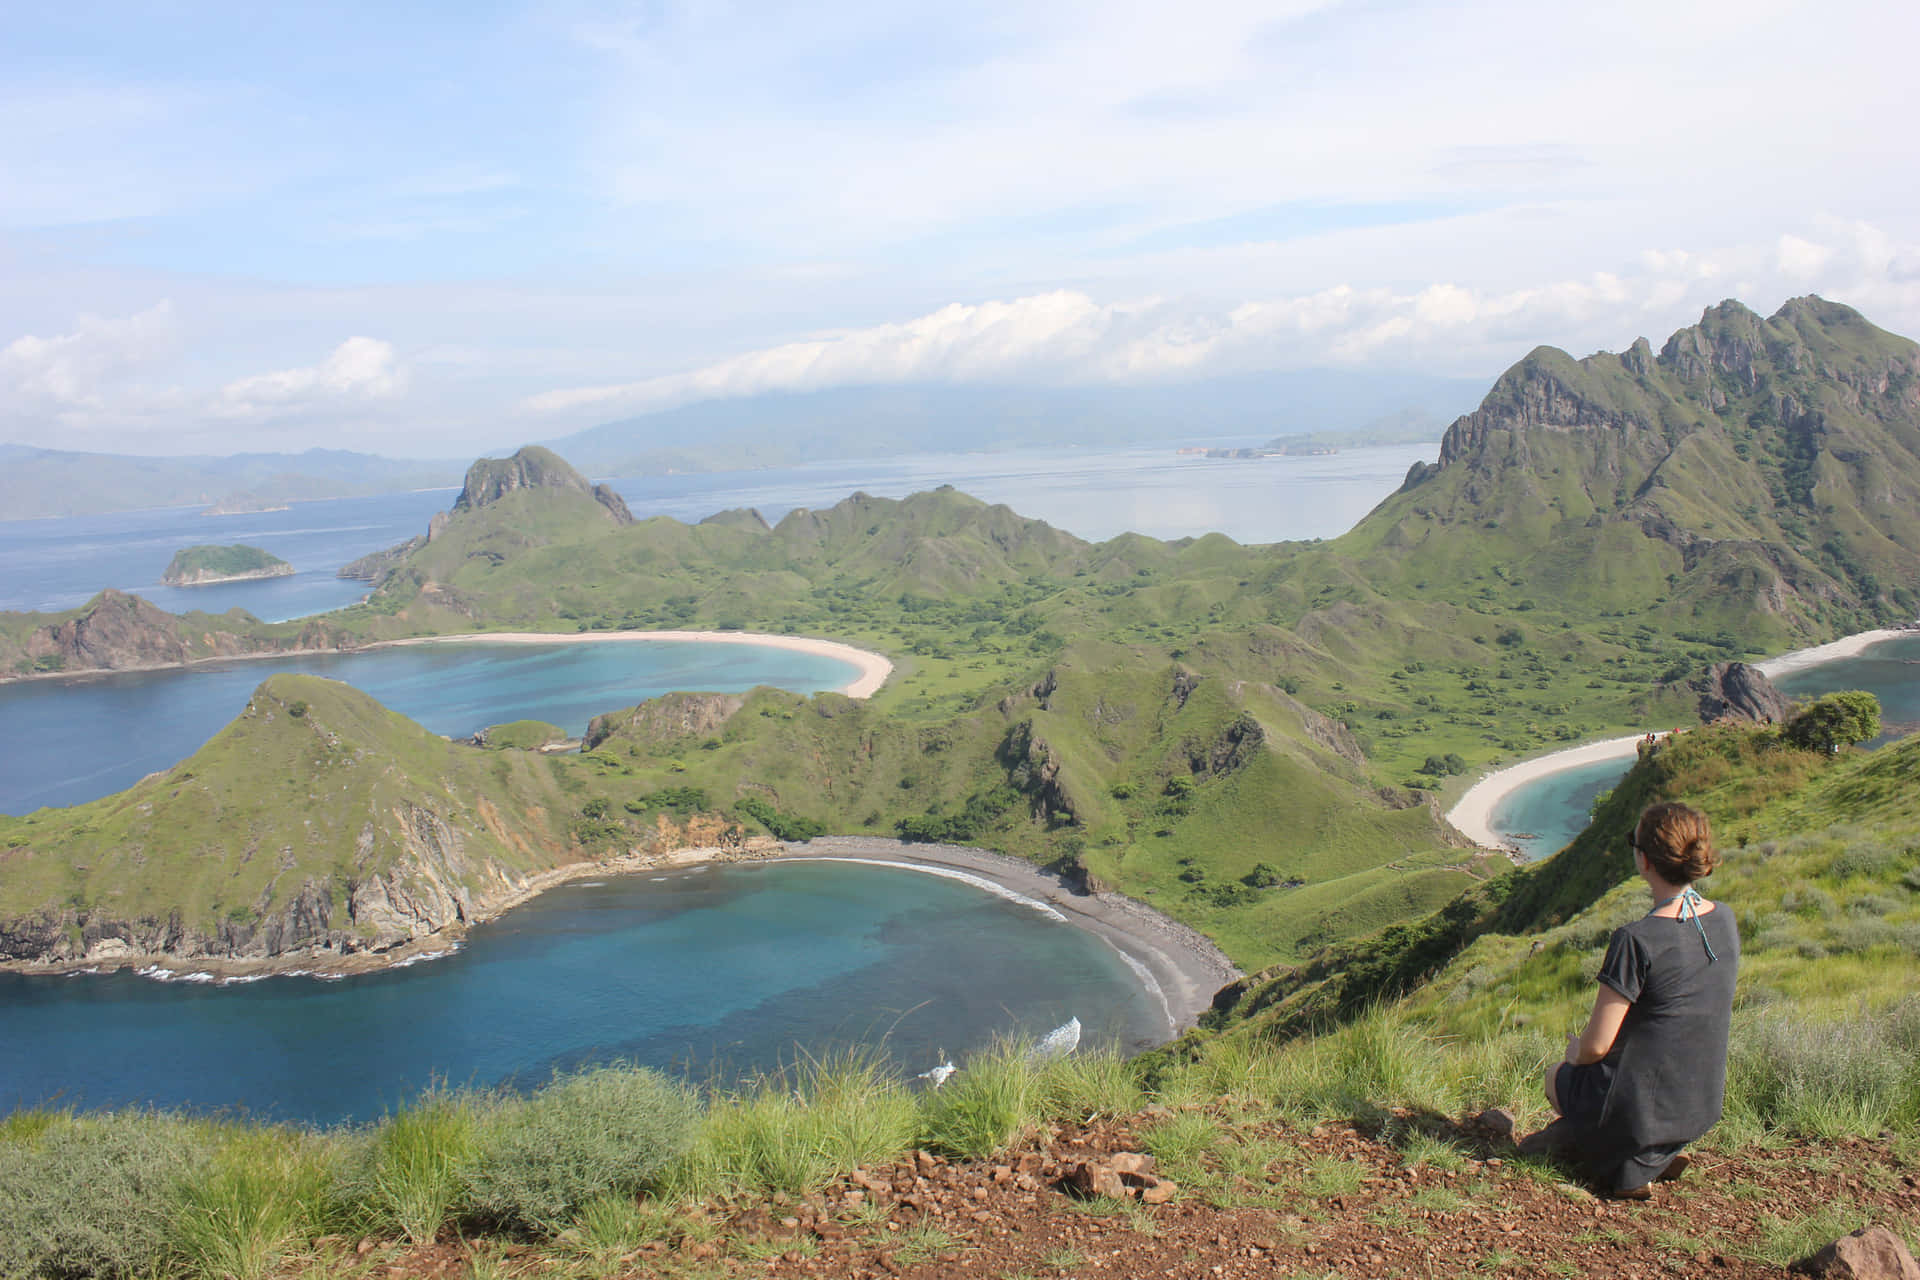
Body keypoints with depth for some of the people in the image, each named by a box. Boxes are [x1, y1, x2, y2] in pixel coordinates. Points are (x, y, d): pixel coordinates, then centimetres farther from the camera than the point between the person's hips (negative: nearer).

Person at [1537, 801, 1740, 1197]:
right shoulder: (1725, 920, -5)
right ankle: (1658, 1153, 17)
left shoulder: (1637, 940, -26)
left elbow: (1596, 1046, -20)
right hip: (1705, 1105, 5)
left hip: (1643, 1107, -5)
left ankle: (1631, 1163, 14)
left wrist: (1576, 1051, 4)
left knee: (1557, 1075, 26)